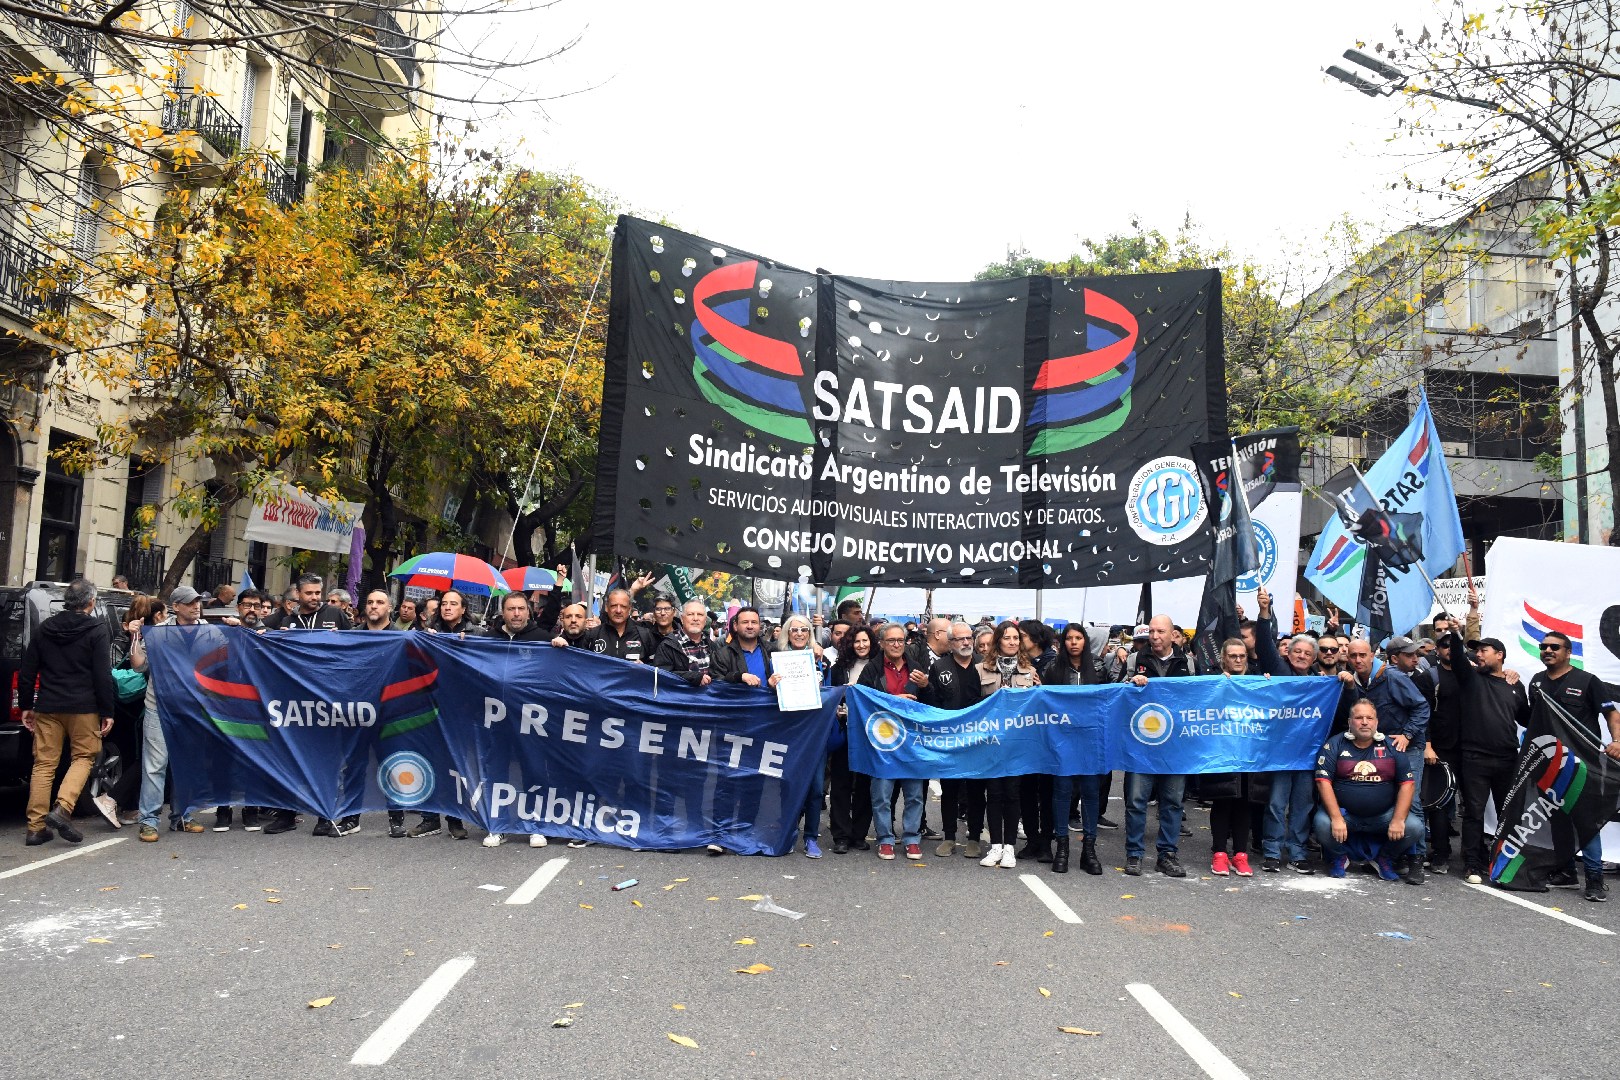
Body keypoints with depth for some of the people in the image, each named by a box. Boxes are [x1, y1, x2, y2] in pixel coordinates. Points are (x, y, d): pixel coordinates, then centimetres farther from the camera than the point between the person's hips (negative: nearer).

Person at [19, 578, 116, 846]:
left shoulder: (44, 629, 9)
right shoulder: (97, 630, -7)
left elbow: (27, 672, 11)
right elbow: (103, 675, -10)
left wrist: (26, 706, 20)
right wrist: (107, 711, -5)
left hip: (47, 707, 4)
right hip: (83, 708, -4)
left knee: (44, 763, 8)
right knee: (83, 758, 8)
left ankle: (36, 826, 9)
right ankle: (62, 809, -11)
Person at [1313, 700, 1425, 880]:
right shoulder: (1335, 745, -3)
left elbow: (1407, 784, 0)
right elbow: (1324, 782, -10)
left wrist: (1398, 820, -13)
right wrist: (1336, 818, -21)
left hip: (1384, 815, 2)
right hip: (1344, 813, -2)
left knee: (1414, 828, -22)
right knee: (1323, 824, -30)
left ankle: (1385, 859, 9)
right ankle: (1339, 858, 6)